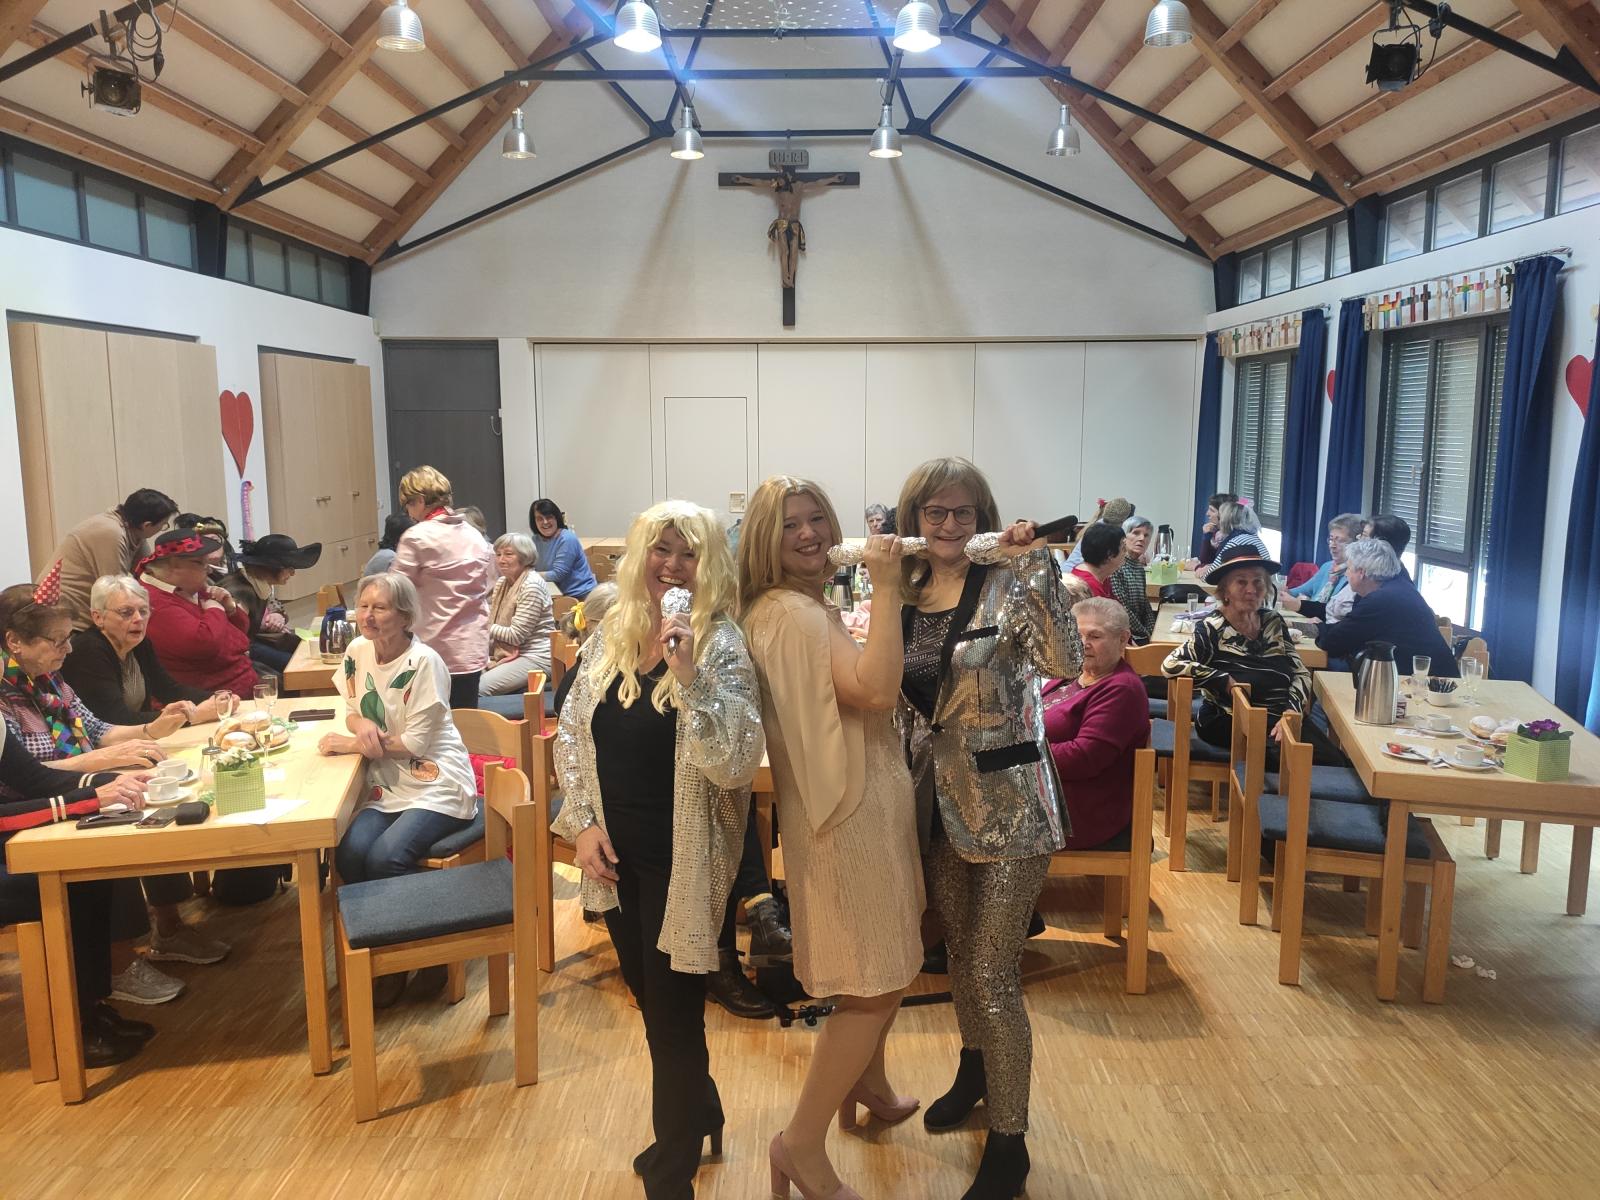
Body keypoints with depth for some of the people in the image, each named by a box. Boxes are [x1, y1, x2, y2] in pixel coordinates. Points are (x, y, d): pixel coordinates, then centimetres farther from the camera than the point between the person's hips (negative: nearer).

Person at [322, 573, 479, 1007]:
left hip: (435, 787, -6)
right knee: (349, 853, -21)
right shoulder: (357, 652, 4)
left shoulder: (423, 662, -16)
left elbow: (415, 743, -14)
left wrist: (351, 744, -14)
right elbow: (353, 712, 14)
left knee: (385, 858, -27)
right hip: (386, 787, 6)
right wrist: (362, 725, -10)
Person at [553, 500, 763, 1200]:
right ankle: (699, 1115, 49)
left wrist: (689, 673, -32)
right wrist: (582, 822, -1)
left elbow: (736, 763, -25)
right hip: (616, 855, 6)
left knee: (672, 1017, 6)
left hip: (682, 861, -6)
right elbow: (570, 733, 8)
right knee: (650, 1001, 22)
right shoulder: (609, 637, 1)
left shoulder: (721, 647, -15)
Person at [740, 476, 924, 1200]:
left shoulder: (810, 606, 12)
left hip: (866, 803, 10)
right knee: (877, 984, -3)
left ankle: (867, 1085, 45)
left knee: (891, 965, 24)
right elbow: (875, 690, -31)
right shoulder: (790, 611, -21)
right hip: (847, 813, -10)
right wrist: (886, 590, -28)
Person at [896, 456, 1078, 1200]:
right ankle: (975, 1069, 48)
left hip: (1007, 805, -5)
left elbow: (1064, 662, -30)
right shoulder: (900, 595, 2)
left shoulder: (1007, 587, -13)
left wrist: (1037, 565, -33)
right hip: (937, 799, 6)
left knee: (994, 974, 0)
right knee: (959, 952, 23)